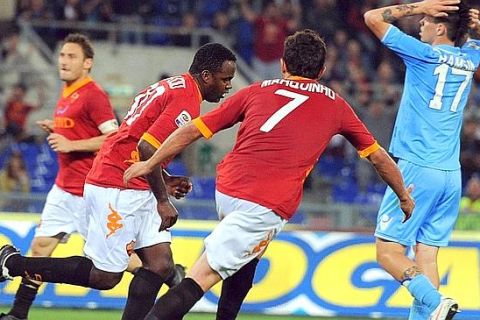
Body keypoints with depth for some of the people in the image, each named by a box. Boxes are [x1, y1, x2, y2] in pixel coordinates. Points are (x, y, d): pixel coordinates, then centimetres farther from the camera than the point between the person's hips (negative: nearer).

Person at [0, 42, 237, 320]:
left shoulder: (171, 87, 16)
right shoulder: (187, 99, -16)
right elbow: (146, 148, -25)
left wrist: (164, 181, 13)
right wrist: (163, 200, -17)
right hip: (118, 190, -11)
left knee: (161, 264, 2)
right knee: (105, 277, -3)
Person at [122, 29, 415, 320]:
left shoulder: (256, 91, 16)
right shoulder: (335, 104, 14)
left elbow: (193, 130, 16)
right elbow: (377, 155, 25)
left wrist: (150, 164, 26)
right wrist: (404, 196, 39)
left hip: (226, 189, 4)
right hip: (268, 206, -4)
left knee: (247, 254, 32)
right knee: (202, 278, -7)